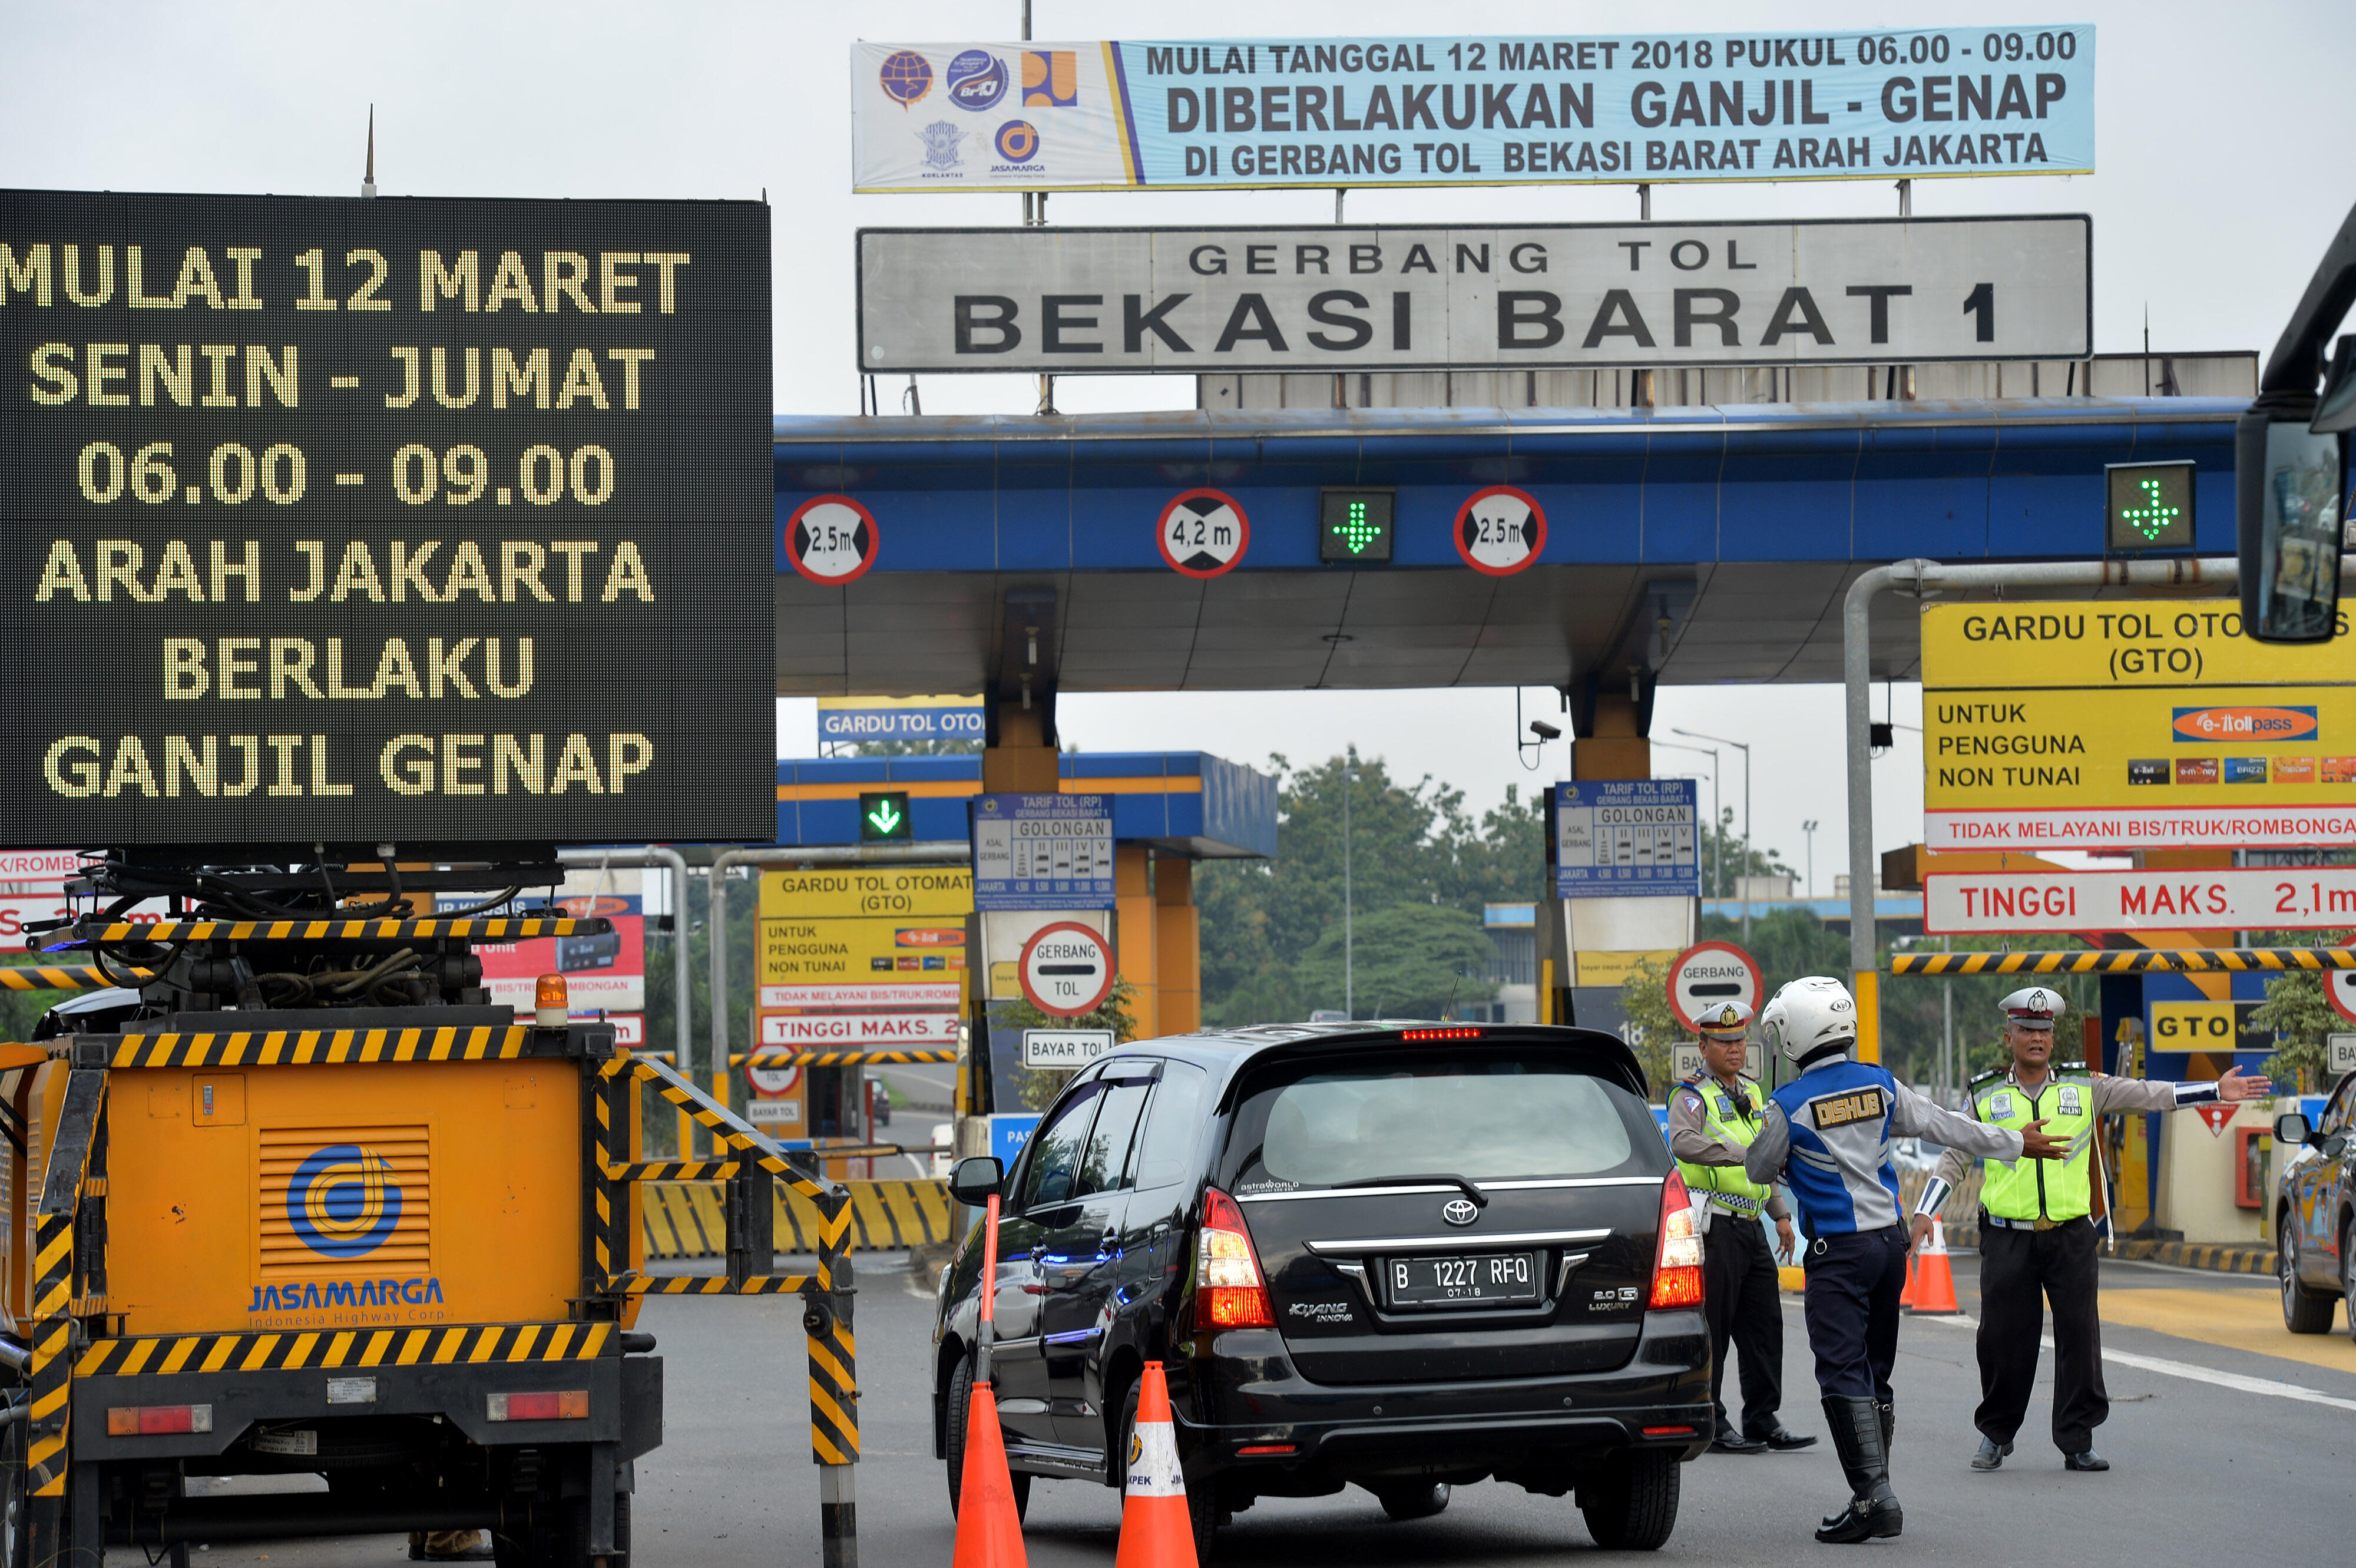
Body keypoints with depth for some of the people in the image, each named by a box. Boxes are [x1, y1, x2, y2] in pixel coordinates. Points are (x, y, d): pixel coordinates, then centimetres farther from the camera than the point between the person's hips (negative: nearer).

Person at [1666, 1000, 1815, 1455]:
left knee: (1764, 1323, 8)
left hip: (1751, 1226, 8)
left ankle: (1763, 1419, 15)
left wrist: (1780, 1213, 22)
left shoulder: (1752, 1093, 18)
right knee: (1712, 1327, -5)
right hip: (1713, 1226, -8)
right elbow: (1683, 1143, -30)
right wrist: (1742, 1154, -37)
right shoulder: (1693, 1096, -8)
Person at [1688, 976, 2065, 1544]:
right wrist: (2016, 1144, 23)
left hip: (1838, 1252, -6)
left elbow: (1758, 1170, 3)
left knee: (1844, 1376, -7)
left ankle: (1874, 1494, -17)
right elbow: (1945, 1127, 10)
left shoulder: (1789, 1107, -12)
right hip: (1890, 1241, 6)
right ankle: (1874, 1491, 18)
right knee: (1876, 1373, 14)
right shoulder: (1880, 1085, 3)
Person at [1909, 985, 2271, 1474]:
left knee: (2079, 1336, -1)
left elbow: (2147, 1096, 7)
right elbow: (1954, 1159, 14)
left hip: (2071, 1236, 1)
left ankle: (2078, 1439, 8)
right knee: (2003, 1338, 2)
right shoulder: (1986, 1099, 8)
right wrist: (1924, 1214, 6)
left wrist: (2216, 1091, -1)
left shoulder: (2086, 1089, 9)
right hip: (2007, 1238, -1)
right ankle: (1996, 1434, 18)